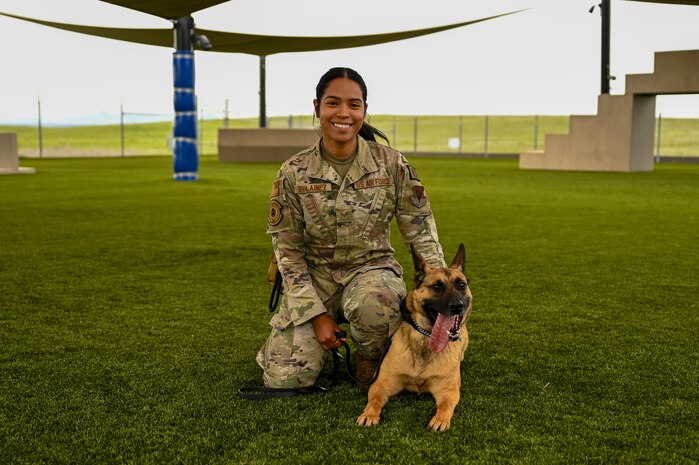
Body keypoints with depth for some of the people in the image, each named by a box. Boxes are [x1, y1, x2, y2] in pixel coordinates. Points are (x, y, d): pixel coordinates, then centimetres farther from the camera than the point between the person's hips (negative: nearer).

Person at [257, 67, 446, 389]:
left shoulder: (392, 164, -7)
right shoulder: (293, 173, -7)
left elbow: (421, 230, -2)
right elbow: (287, 249, -4)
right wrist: (317, 314, -12)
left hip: (372, 268, 0)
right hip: (312, 277, 1)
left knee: (372, 302, -39)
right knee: (284, 378, -14)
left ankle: (369, 356, -3)